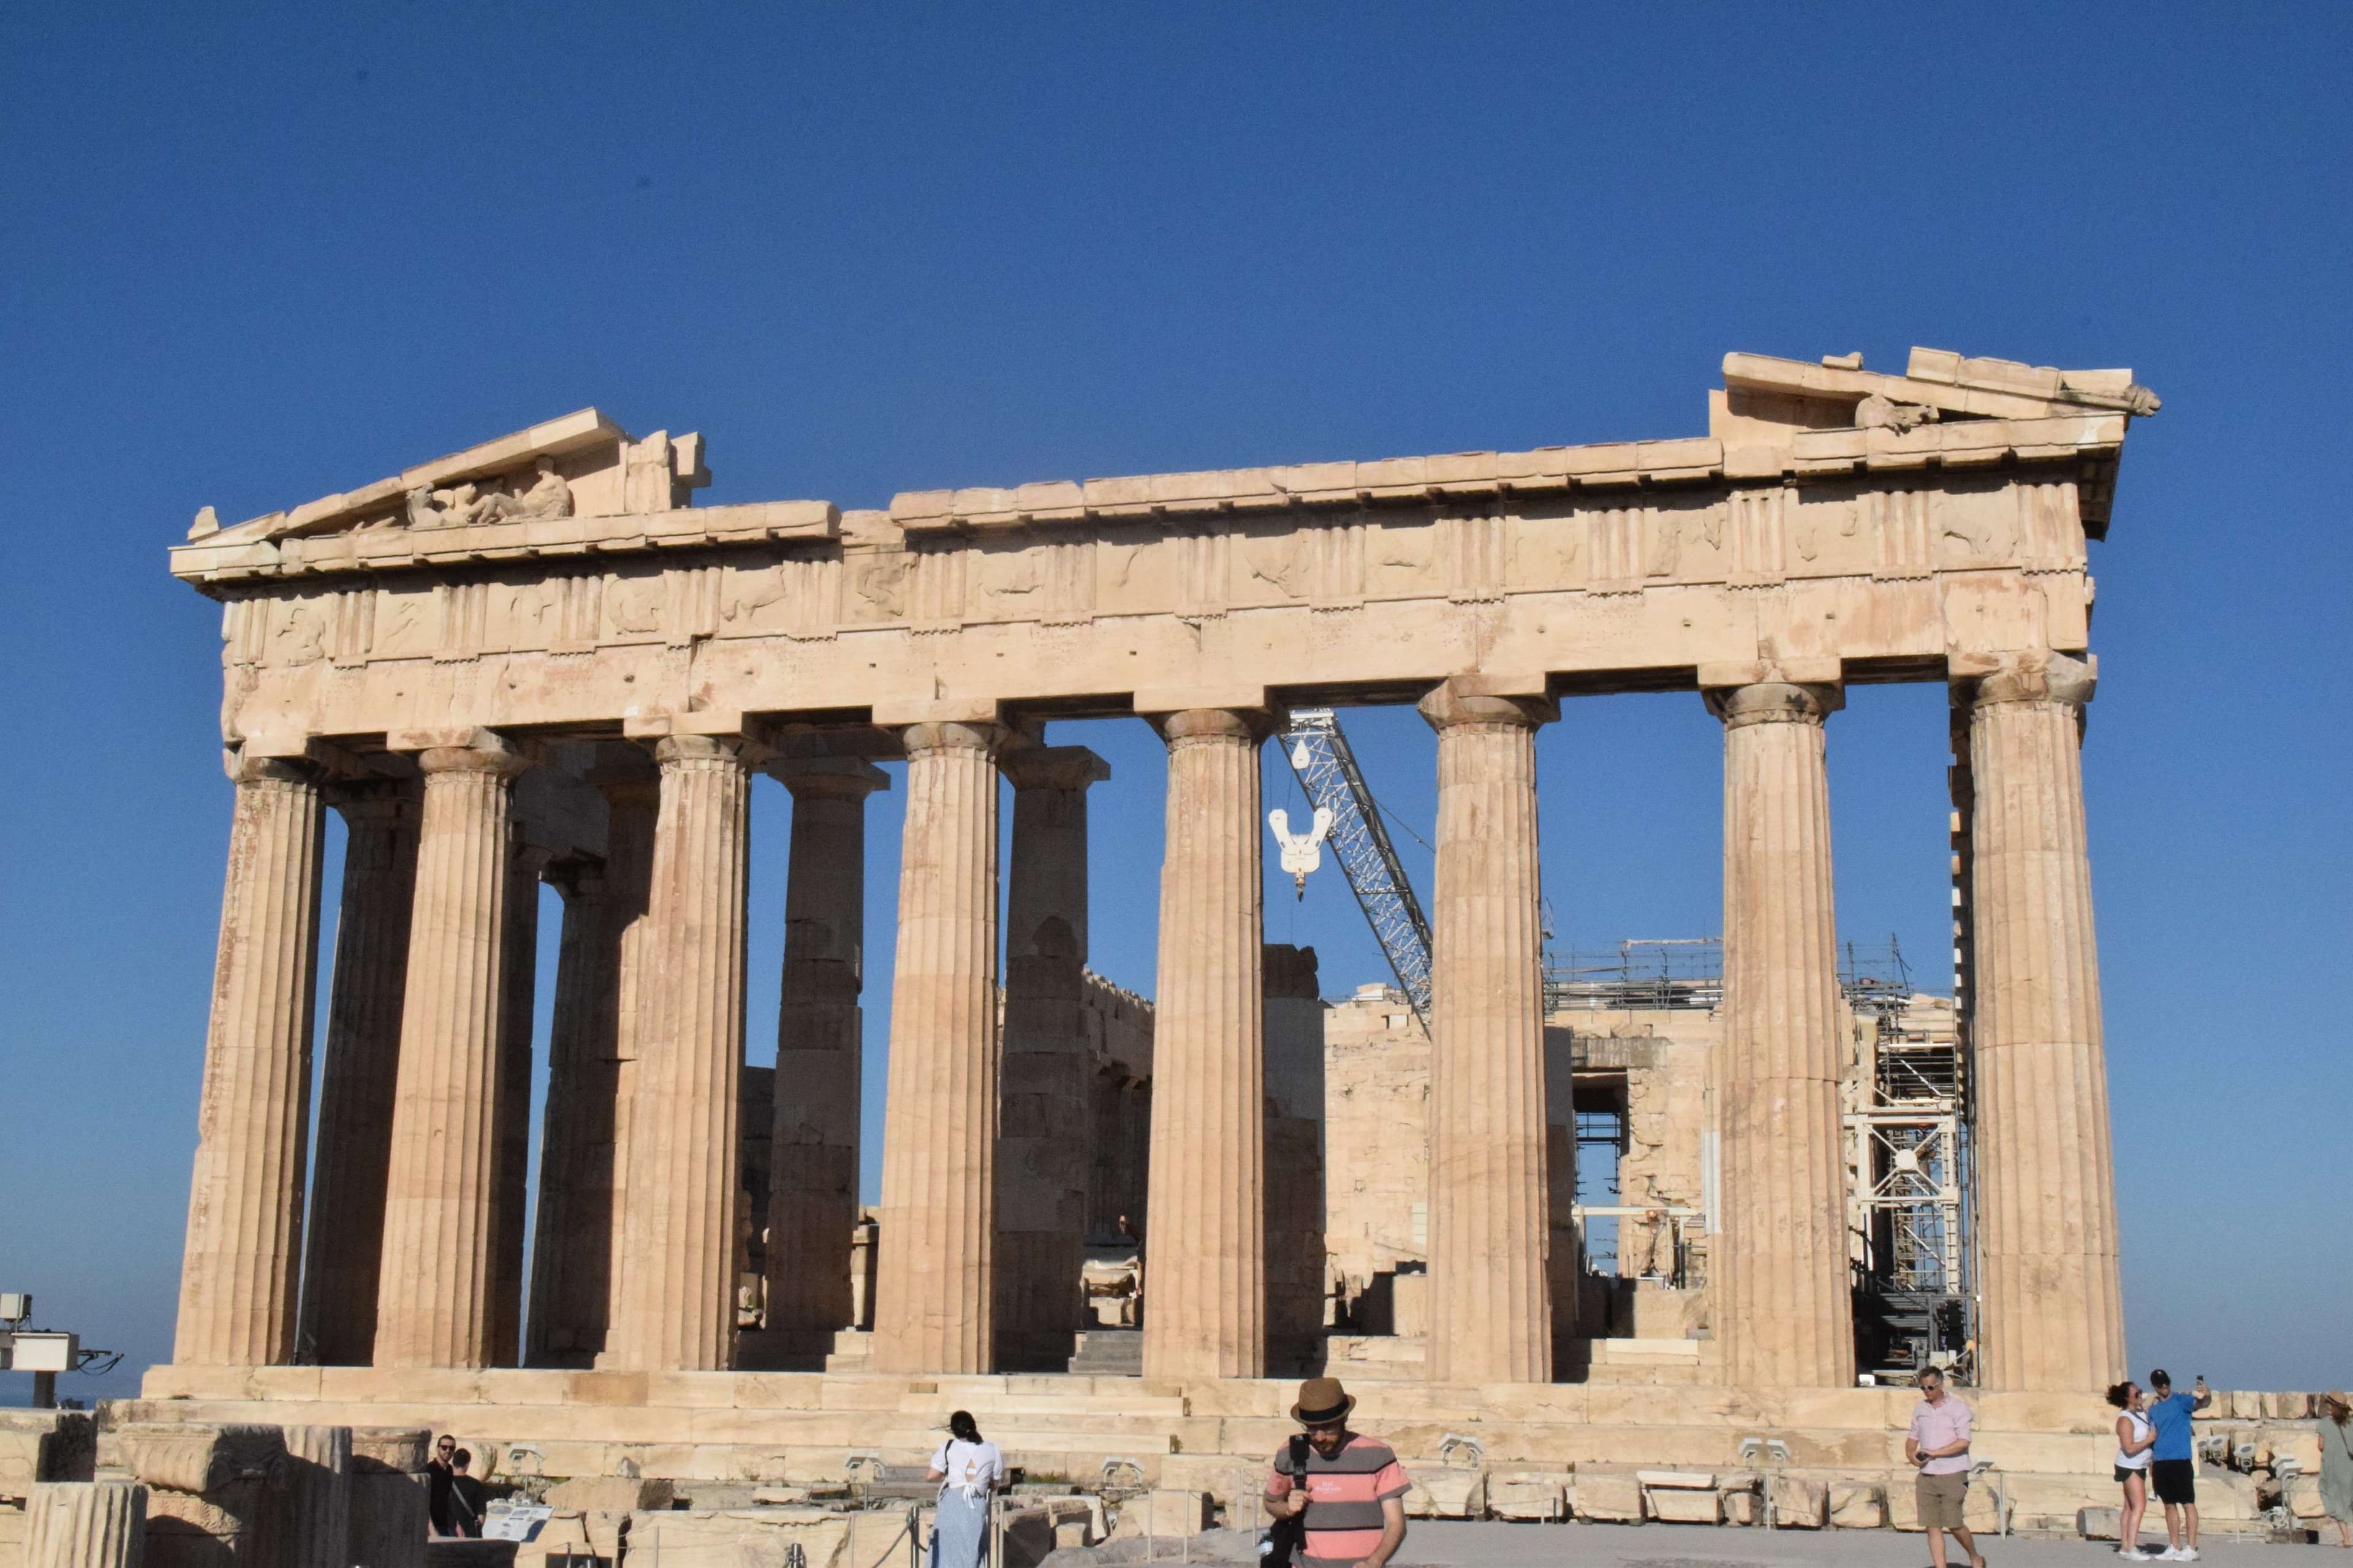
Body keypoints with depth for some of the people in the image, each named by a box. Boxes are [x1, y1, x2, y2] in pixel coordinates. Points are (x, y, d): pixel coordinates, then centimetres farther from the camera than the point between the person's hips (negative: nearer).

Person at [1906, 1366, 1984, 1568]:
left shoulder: (1958, 1409, -4)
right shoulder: (1920, 1409, 13)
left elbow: (1964, 1442, -13)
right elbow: (1913, 1437, 23)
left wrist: (1935, 1453, -18)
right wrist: (1911, 1455, 3)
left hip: (1952, 1475, -5)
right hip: (1926, 1476, 5)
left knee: (1954, 1524, -4)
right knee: (1933, 1526, 0)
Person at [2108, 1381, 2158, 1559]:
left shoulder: (2140, 1414, 9)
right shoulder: (2125, 1420, -19)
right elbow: (2129, 1448, -25)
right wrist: (2149, 1439, -20)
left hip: (2139, 1467, 9)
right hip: (2129, 1467, -9)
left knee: (2129, 1507, 10)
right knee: (2139, 1506, -15)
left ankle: (2125, 1547, 14)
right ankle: (2132, 1549, -18)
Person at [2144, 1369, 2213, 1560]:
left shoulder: (2181, 1401, -3)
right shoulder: (2153, 1410, 15)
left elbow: (2200, 1403, -22)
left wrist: (2207, 1397, -45)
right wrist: (2151, 1463, 13)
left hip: (2180, 1460, -6)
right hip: (2160, 1463, 6)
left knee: (2188, 1503, -4)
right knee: (2169, 1505, 11)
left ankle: (2191, 1549, -3)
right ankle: (2174, 1547, 17)